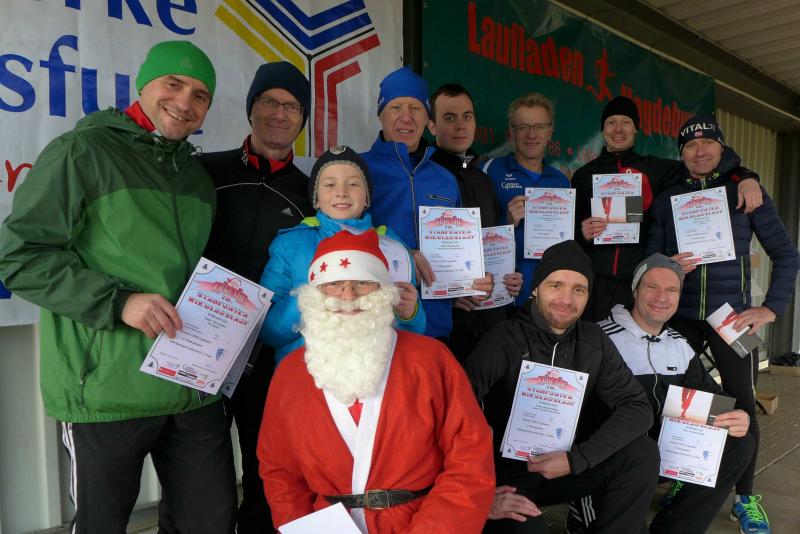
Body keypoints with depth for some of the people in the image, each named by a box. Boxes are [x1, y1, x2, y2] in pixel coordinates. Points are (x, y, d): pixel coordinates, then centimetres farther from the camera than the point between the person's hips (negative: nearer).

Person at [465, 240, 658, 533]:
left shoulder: (594, 342, 0)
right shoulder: (505, 339, -18)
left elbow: (637, 407, -5)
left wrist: (576, 459, -17)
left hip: (567, 464, 5)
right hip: (509, 472, -5)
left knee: (642, 453, -16)